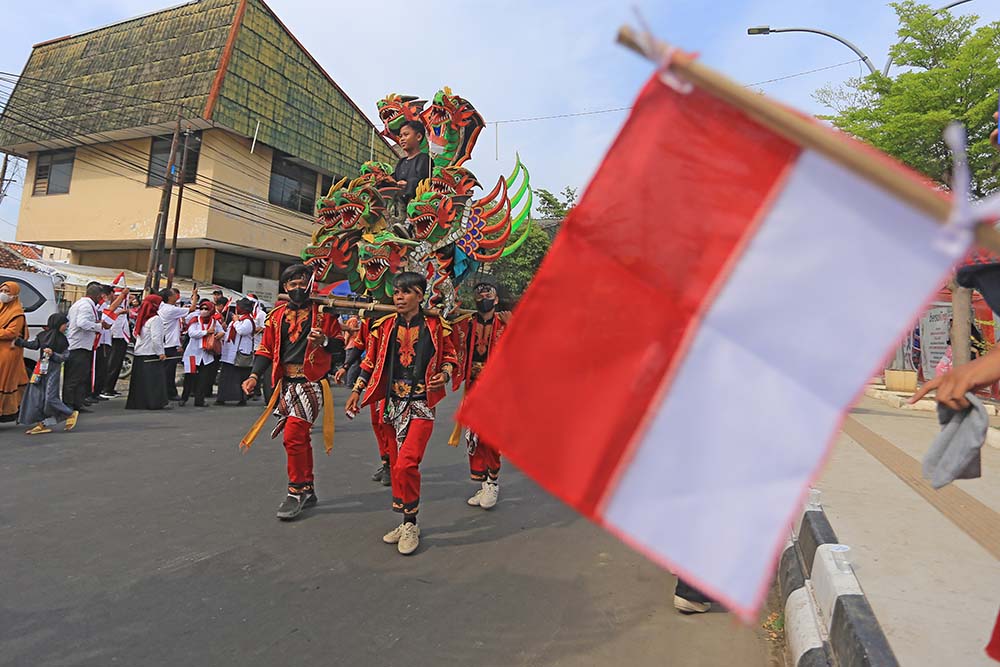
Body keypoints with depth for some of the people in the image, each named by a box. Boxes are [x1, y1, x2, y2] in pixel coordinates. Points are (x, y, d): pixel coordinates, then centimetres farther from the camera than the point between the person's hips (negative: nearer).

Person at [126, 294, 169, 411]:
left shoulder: (141, 317, 12)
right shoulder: (156, 319, -12)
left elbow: (135, 334, 19)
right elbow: (156, 338, -17)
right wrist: (161, 352, -12)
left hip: (138, 353, 8)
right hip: (151, 354, -8)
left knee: (139, 379, 12)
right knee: (155, 379, -3)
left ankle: (136, 403, 17)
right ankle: (155, 402, -3)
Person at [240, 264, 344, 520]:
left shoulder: (323, 312, 0)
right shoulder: (277, 315, 11)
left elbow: (339, 343, 1)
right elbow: (266, 349, 12)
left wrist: (323, 340, -20)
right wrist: (255, 375, -1)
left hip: (311, 382, -5)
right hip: (286, 383, 5)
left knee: (293, 436, -12)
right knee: (300, 437, 13)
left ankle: (296, 492, 3)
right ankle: (308, 489, 26)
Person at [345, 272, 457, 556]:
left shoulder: (435, 325, -3)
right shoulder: (384, 326, 5)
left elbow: (449, 355, 8)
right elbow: (371, 361, 14)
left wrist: (445, 375, -11)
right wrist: (357, 390, 10)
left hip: (422, 404, -4)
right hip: (393, 403, 4)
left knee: (406, 464, -15)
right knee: (396, 465, 11)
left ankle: (410, 525, 4)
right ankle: (407, 522, 27)